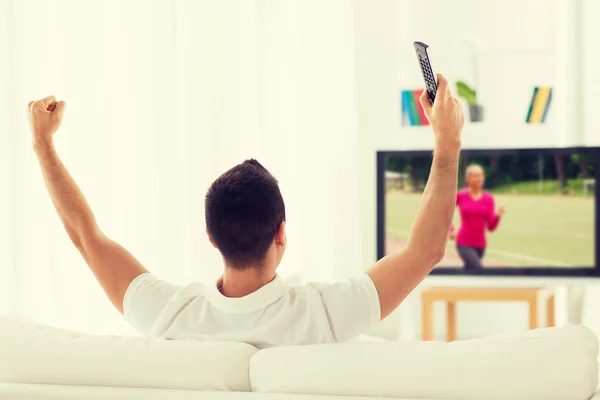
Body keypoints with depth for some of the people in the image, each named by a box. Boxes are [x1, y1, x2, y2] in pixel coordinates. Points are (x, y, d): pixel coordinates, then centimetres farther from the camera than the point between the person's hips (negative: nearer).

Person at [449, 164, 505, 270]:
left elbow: (491, 227, -1)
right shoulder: (460, 196, -5)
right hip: (464, 244, -4)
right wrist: (450, 230, 6)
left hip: (480, 245, 4)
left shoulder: (488, 198, 1)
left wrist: (497, 215, -20)